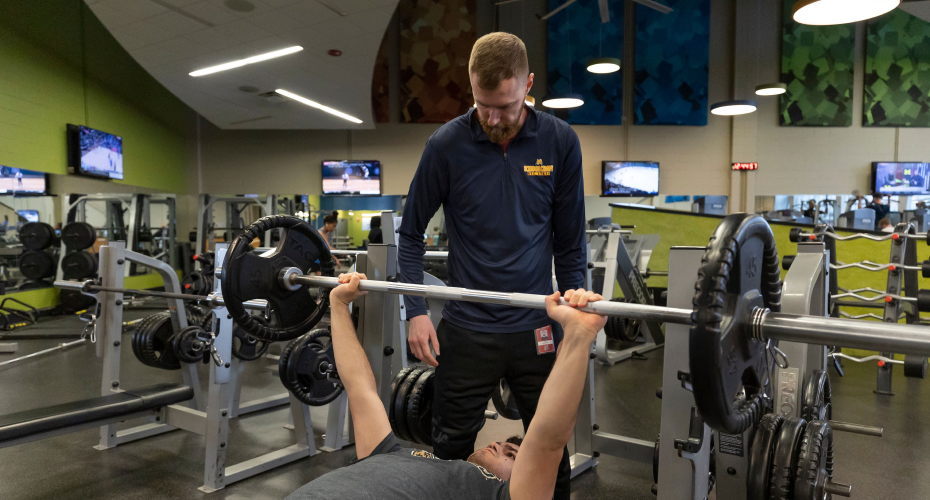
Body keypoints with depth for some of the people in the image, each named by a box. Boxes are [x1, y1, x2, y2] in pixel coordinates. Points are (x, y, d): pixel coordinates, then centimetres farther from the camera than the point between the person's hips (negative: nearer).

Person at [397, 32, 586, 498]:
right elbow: (411, 233, 1)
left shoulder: (560, 142, -5)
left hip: (536, 327, 1)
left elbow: (570, 242, 2)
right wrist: (416, 310, -7)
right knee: (452, 450, 13)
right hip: (467, 329, 0)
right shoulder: (446, 145, -8)